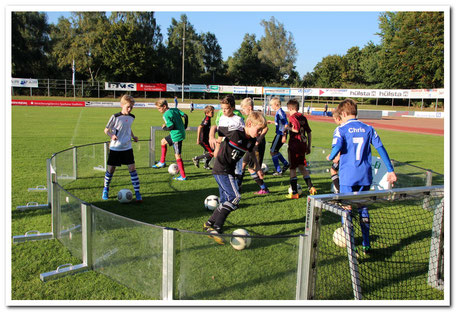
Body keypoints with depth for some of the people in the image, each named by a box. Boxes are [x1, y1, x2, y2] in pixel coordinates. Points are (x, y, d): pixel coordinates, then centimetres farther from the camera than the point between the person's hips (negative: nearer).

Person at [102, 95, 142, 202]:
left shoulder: (131, 117, 3)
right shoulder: (115, 117, -11)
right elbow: (106, 130, -4)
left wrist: (133, 136, 7)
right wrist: (111, 136, -23)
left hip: (127, 148, 3)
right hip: (115, 148, -3)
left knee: (132, 168, -5)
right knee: (111, 169, 8)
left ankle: (137, 192, 1)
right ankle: (105, 189, 31)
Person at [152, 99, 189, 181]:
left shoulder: (166, 115, -17)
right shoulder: (175, 110, 6)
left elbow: (171, 127, -24)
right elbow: (185, 116, 3)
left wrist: (164, 128, -4)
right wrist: (185, 127, 12)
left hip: (177, 136, -10)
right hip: (181, 133, 10)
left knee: (177, 155, -2)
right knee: (163, 141, 26)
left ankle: (183, 176, 3)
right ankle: (162, 162, 33)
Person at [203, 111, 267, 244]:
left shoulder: (251, 140, 4)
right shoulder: (235, 132, -17)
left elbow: (251, 153, 24)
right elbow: (215, 127, -5)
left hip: (229, 171, 9)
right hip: (222, 169, -9)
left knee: (226, 201, 14)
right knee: (234, 197, -20)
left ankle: (210, 224, 30)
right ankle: (215, 228, -19)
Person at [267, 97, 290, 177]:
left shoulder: (280, 112, -18)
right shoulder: (278, 112, 11)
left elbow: (286, 124, -24)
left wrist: (284, 135, -27)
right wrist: (272, 122, 33)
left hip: (280, 134, -9)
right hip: (279, 134, 9)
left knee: (273, 152, -3)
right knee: (275, 151, 20)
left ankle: (279, 171, 3)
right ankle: (286, 164, 29)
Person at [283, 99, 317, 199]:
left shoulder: (292, 117, -10)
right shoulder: (303, 117, 12)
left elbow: (296, 129, -25)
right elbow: (309, 132, 13)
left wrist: (287, 128, -7)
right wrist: (308, 147, 18)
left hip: (294, 145, -7)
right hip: (303, 145, 7)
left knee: (292, 168, 2)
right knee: (302, 167, 20)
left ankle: (294, 193, 3)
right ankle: (311, 187, 14)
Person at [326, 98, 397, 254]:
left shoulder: (341, 129, -5)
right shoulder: (368, 128, 8)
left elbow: (337, 147, -21)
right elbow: (381, 148, 4)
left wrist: (330, 157, 0)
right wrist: (390, 170, 7)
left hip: (348, 176, -4)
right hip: (365, 176, 4)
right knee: (363, 209, 16)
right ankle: (366, 245, 21)